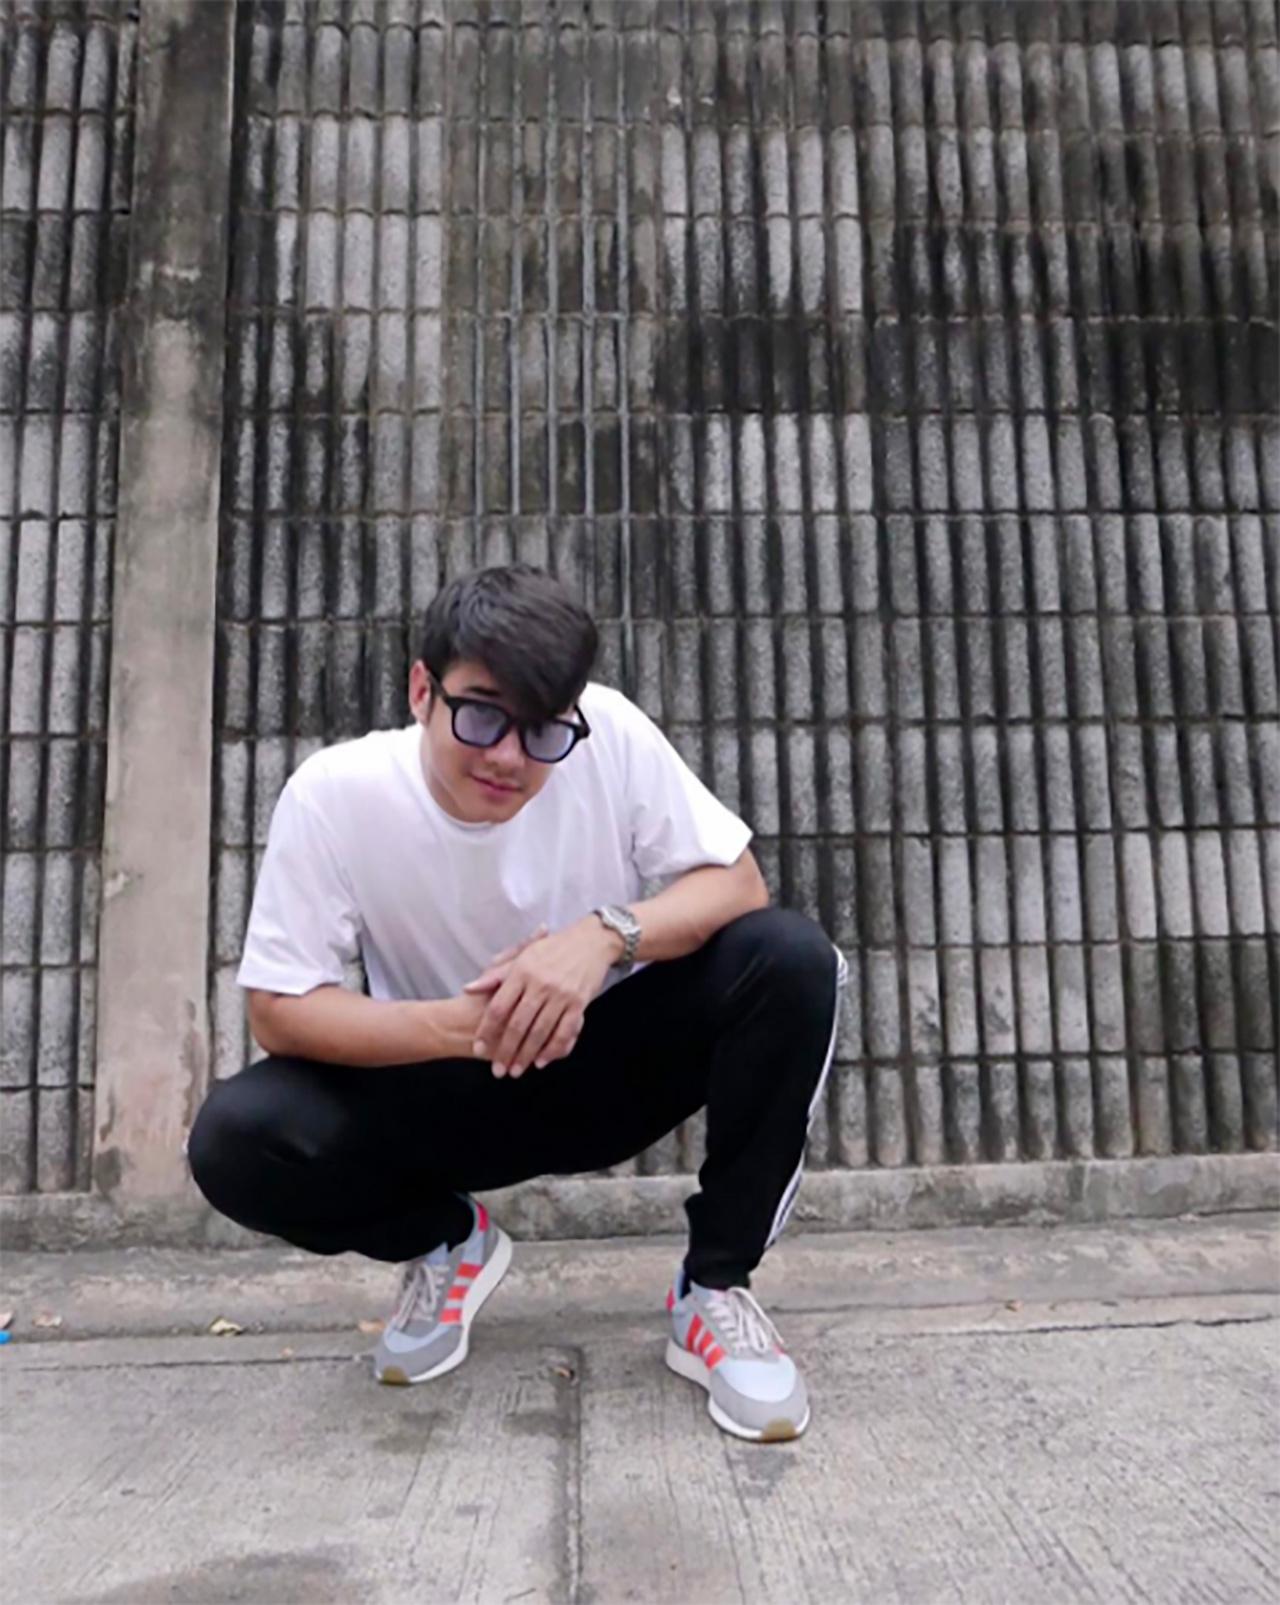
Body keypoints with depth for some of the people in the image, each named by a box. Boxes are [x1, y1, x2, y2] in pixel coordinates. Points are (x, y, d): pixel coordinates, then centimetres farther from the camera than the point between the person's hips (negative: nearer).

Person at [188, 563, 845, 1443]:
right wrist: (465, 1026, -32)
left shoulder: (611, 734, -20)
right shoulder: (333, 795, -21)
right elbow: (280, 1009, -17)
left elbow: (738, 881, -15)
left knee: (791, 960, -25)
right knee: (235, 1142, -24)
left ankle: (716, 1288, -6)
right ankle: (446, 1242, 9)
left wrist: (607, 933, -35)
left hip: (611, 1064, 0)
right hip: (444, 1097, 0)